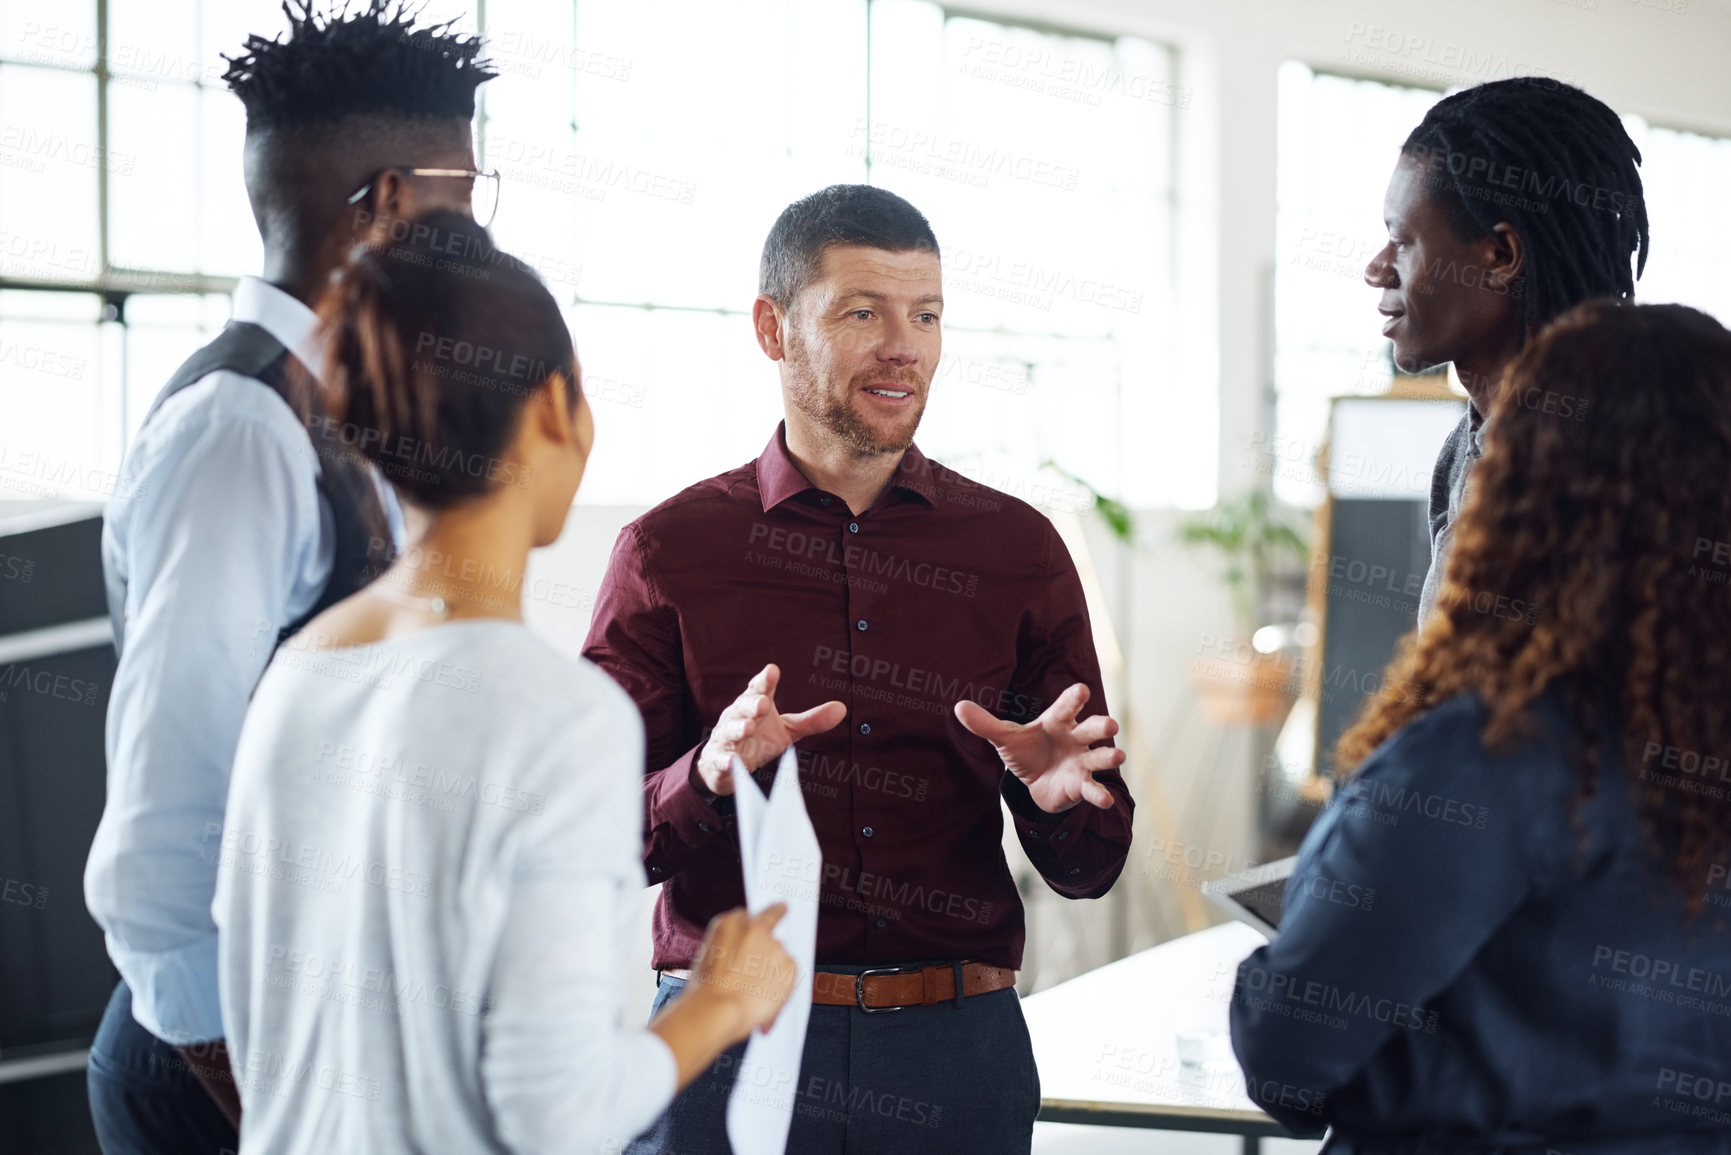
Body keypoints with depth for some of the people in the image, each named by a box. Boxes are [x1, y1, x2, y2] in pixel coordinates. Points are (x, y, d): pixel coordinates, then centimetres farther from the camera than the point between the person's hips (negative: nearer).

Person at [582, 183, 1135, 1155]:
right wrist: (709, 778, -22)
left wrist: (1059, 798, -16)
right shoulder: (671, 552, 1)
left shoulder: (1020, 551, 6)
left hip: (954, 1048, 2)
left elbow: (1090, 869, 6)